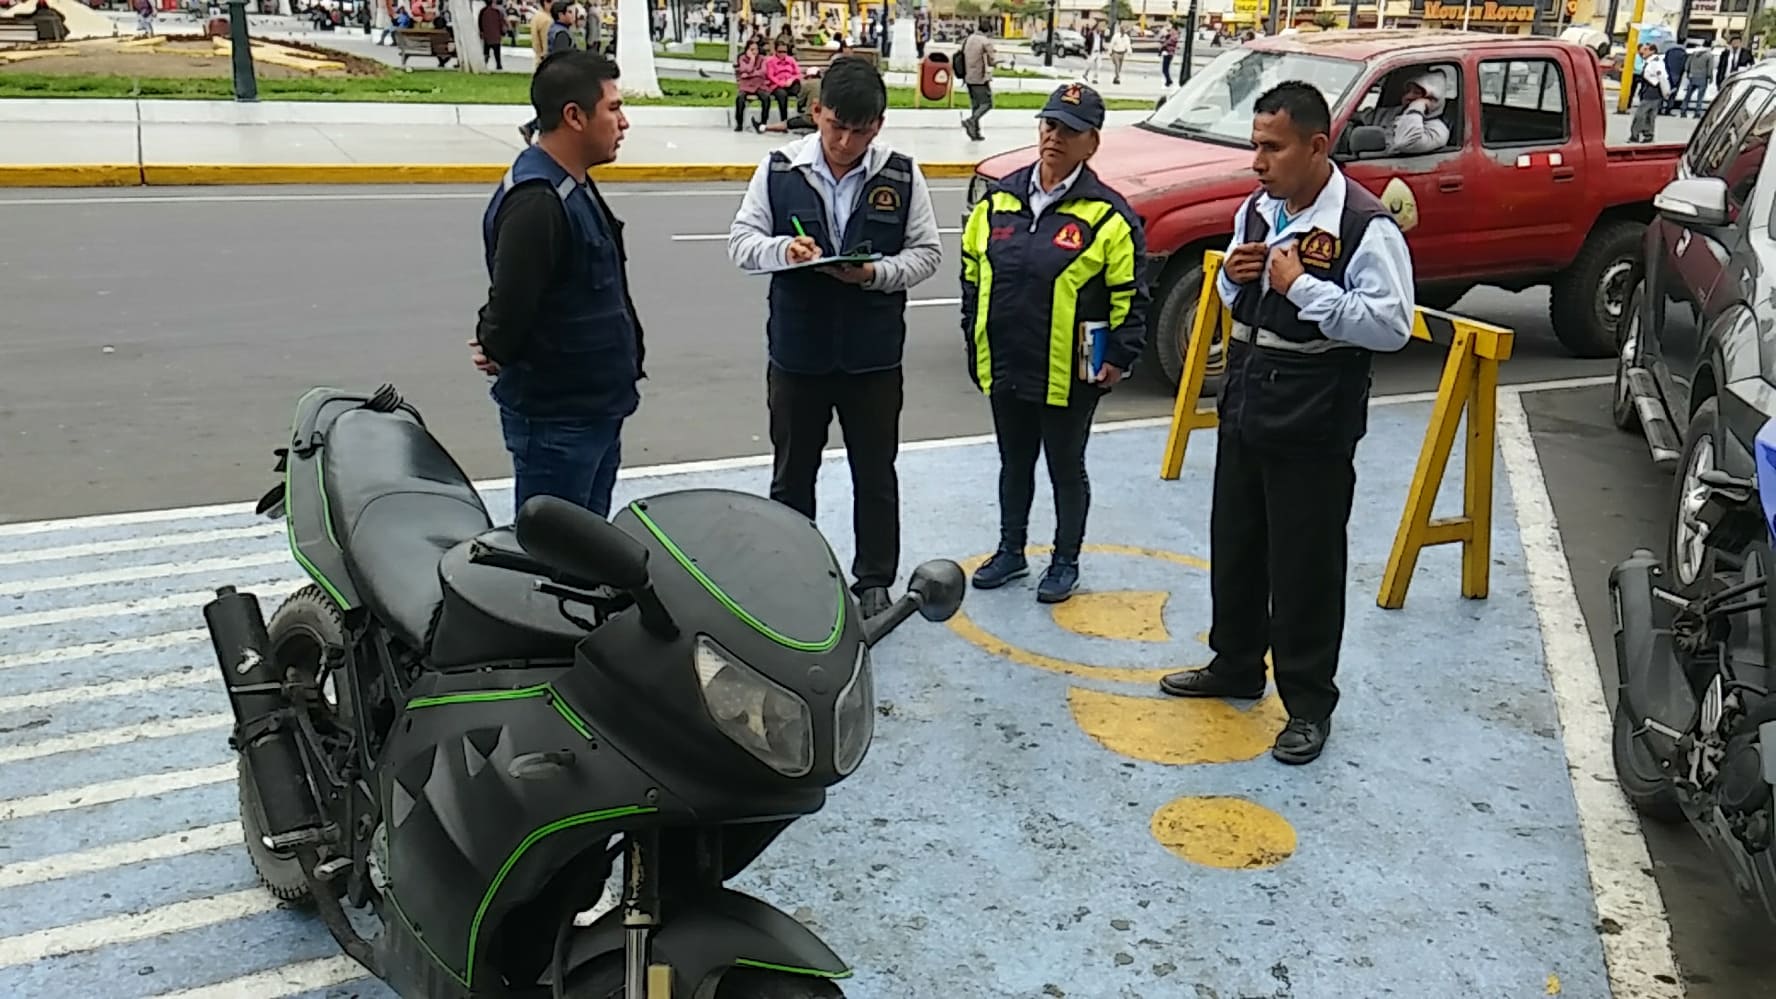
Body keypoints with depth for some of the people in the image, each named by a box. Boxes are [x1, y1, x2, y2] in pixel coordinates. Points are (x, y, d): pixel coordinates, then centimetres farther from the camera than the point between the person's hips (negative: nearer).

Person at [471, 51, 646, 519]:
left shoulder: (574, 187, 11)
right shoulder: (536, 202, -23)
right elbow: (510, 305, -25)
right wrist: (498, 353, -6)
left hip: (594, 408, 10)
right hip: (556, 419, -10)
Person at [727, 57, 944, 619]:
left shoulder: (902, 176, -3)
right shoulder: (779, 170, -3)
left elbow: (927, 252, 0)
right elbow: (741, 242, 0)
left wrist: (876, 272, -19)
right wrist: (783, 249, -21)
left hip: (874, 355, 0)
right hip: (796, 351, 1)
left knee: (875, 476, 12)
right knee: (792, 476, 13)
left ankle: (874, 581, 27)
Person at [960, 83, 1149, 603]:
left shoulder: (1107, 215, -11)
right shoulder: (999, 199, 4)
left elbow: (1130, 296, -9)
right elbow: (972, 273, 13)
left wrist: (1120, 357, -11)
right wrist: (975, 341, 12)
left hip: (1069, 375, -5)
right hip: (1005, 367, 5)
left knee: (1066, 469, 11)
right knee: (1014, 463, 19)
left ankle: (1066, 561, 28)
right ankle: (1011, 551, 36)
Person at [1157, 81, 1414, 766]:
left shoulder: (1365, 227, -17)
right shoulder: (1257, 209, 8)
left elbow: (1392, 324, -23)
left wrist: (1301, 286, -24)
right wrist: (1231, 275, -3)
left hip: (1313, 426, -8)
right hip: (1245, 408, 8)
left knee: (1306, 565, 2)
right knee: (1235, 546, 19)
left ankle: (1309, 704, 17)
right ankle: (1235, 664, 38)